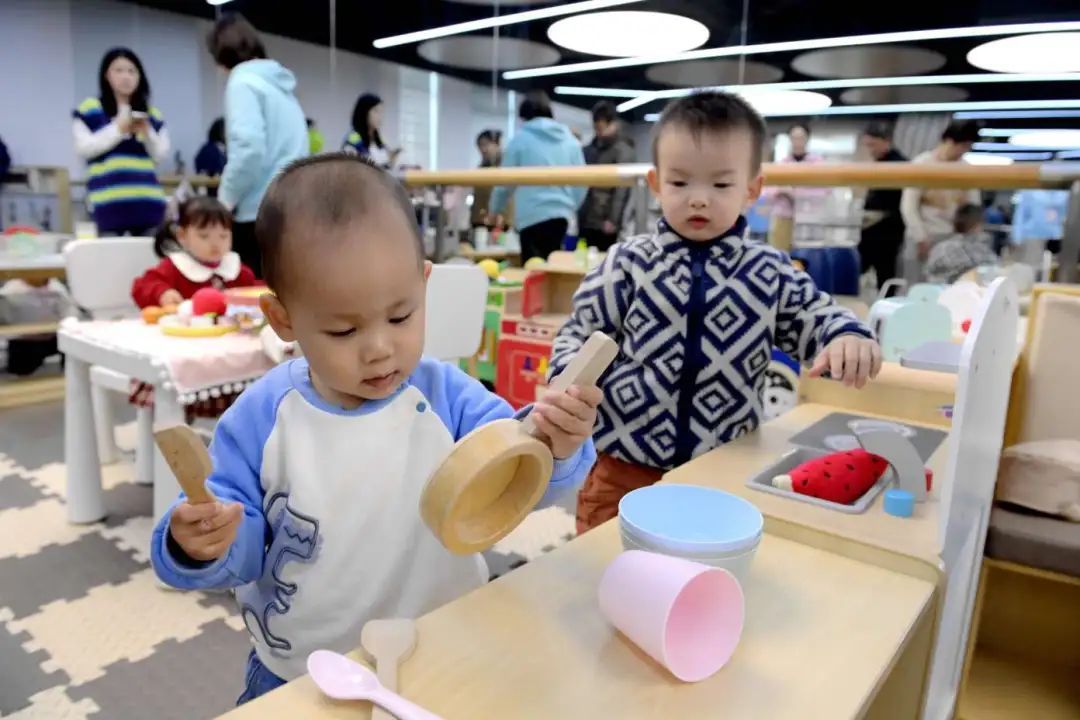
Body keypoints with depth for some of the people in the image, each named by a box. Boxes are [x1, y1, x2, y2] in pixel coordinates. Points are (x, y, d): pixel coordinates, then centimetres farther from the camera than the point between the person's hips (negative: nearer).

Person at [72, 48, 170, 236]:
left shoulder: (151, 113, 18)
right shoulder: (89, 109, 7)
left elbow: (161, 155, 12)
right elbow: (83, 148, -3)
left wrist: (147, 133, -5)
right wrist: (118, 129, -9)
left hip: (147, 199, 4)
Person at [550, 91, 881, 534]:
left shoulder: (770, 273, -1)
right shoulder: (628, 263, -5)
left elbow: (816, 319, 8)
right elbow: (581, 335, 0)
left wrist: (849, 340, -15)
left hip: (725, 475, 2)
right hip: (623, 467, -1)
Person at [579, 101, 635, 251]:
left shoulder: (623, 150, -5)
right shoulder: (590, 148, 15)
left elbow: (622, 188, -12)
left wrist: (613, 219, -18)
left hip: (605, 221, -6)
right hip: (585, 219, 6)